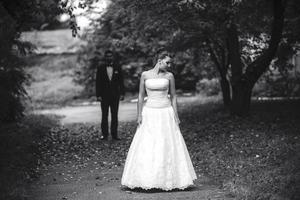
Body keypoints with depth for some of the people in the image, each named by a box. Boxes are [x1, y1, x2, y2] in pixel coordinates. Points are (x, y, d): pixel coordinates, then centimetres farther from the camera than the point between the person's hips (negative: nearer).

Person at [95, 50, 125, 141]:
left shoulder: (117, 67, 3)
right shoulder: (100, 67, 0)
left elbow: (121, 81, 5)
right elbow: (98, 82, 0)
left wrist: (122, 93, 0)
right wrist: (98, 95, -6)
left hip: (115, 95, 1)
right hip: (104, 95, -1)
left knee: (114, 115, 4)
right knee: (104, 115, 3)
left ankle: (114, 134, 10)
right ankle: (104, 134, 9)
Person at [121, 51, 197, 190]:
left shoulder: (169, 76, 3)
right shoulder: (145, 75, 1)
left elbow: (173, 96, 6)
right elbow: (141, 96, 3)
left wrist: (176, 116, -1)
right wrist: (139, 115, -3)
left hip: (166, 113, 0)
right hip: (149, 113, 0)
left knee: (167, 146, -1)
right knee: (146, 147, -2)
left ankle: (168, 179, 7)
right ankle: (145, 180, 4)